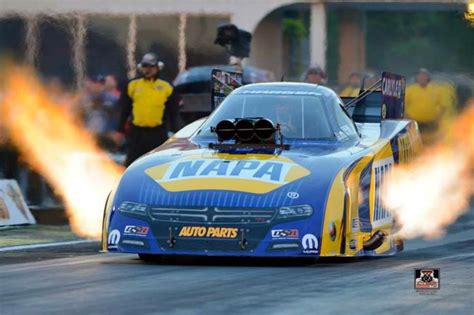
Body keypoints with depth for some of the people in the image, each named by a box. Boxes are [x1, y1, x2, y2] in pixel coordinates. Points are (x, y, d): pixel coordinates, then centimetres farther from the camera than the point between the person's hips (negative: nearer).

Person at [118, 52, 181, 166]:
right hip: (136, 132, 1)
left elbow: (173, 113, 9)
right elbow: (124, 110, 11)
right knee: (132, 161, 3)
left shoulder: (166, 88, 5)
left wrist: (175, 131, 3)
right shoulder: (132, 86, 7)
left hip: (158, 134, -1)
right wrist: (120, 129, 9)